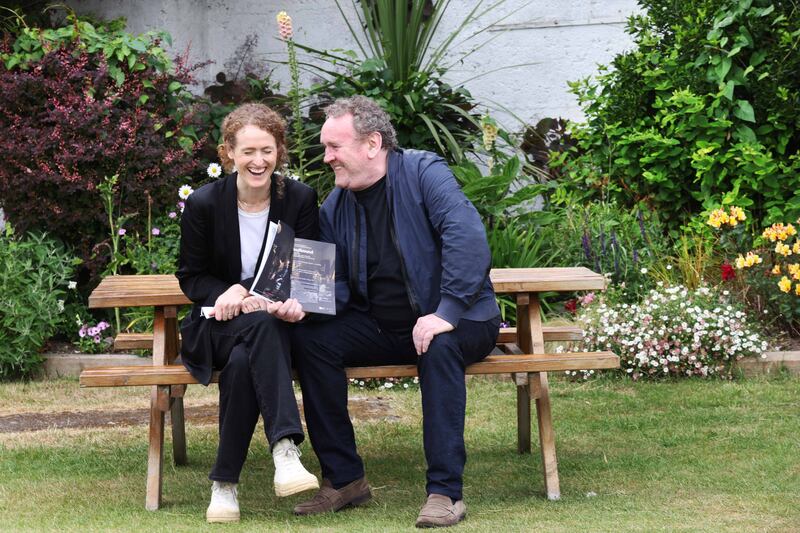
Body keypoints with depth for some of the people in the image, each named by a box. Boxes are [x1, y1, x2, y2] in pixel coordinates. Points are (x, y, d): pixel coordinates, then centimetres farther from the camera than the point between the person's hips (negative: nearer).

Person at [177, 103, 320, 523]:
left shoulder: (301, 199, -1)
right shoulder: (203, 204, -5)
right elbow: (191, 276, 5)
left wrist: (297, 303, -21)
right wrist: (228, 293, -17)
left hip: (277, 323, 1)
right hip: (219, 325, -1)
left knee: (243, 361, -37)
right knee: (262, 325, -39)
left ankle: (225, 483, -37)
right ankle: (284, 451, -52)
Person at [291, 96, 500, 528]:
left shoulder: (423, 172, -12)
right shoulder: (336, 205, 7)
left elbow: (467, 237, -25)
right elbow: (335, 283, 10)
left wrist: (446, 313, -32)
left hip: (454, 322, -5)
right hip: (382, 327, 6)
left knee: (439, 346, -38)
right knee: (310, 338, -17)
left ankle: (445, 490, -34)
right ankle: (343, 479, -11)